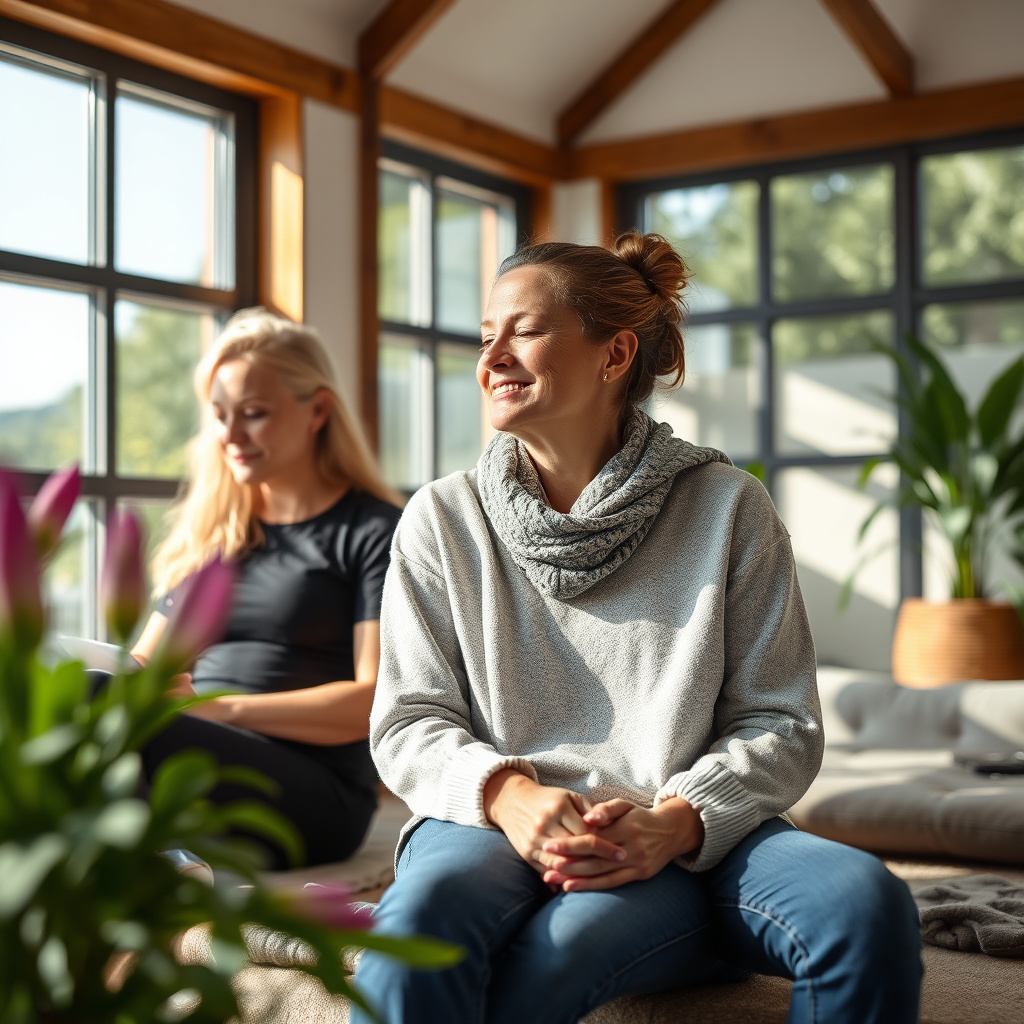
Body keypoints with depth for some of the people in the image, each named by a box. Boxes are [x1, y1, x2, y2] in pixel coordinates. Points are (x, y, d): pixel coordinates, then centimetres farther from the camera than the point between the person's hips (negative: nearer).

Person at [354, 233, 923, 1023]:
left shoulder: (727, 507, 5)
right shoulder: (443, 521, 8)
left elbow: (780, 722, 3)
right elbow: (408, 721, 5)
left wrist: (675, 823, -17)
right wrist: (507, 792, -17)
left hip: (690, 842, 2)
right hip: (498, 826, -1)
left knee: (866, 901, -31)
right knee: (425, 913, -39)